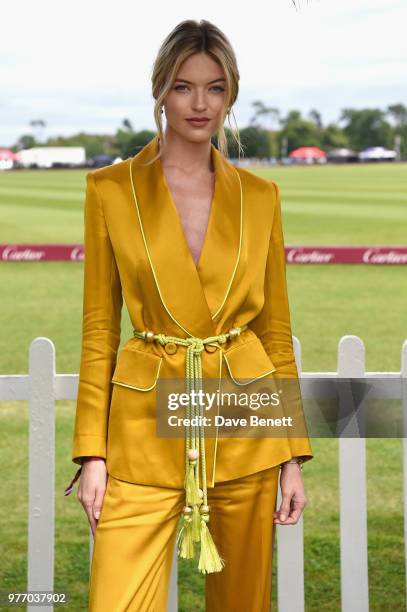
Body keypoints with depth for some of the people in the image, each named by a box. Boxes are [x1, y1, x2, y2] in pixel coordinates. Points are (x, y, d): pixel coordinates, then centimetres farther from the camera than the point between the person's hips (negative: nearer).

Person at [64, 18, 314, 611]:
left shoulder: (260, 196, 5)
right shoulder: (110, 189, 0)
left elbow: (276, 330, 7)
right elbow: (99, 329, 1)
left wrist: (293, 456, 3)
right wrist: (91, 452, -5)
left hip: (246, 429, 2)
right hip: (147, 431, -2)